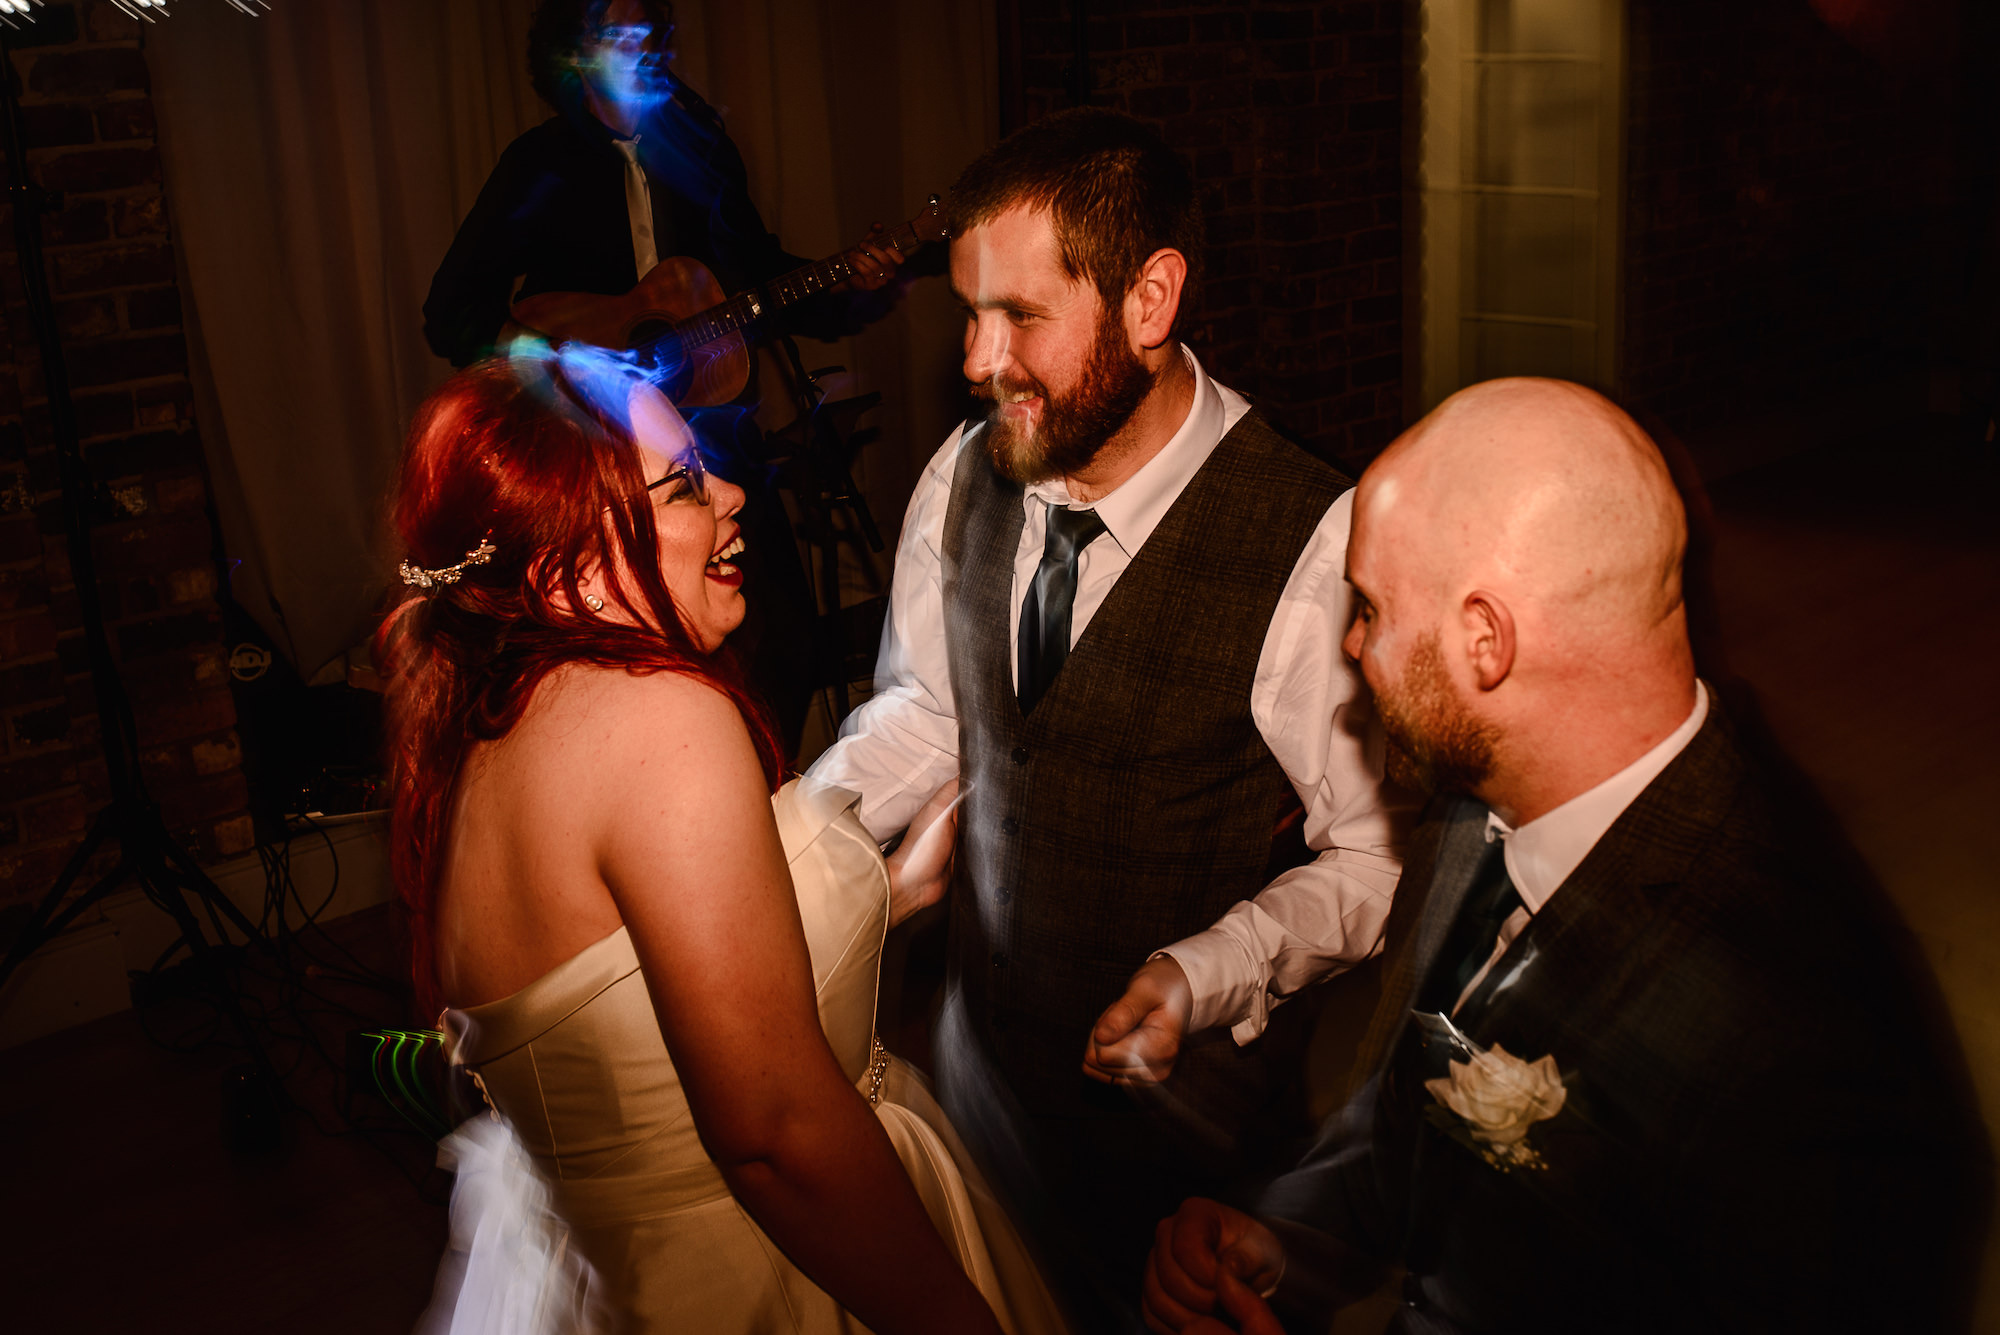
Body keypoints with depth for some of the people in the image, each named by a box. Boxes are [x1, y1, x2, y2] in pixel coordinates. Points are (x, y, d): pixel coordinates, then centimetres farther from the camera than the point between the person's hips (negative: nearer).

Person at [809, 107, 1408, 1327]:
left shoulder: (1311, 545, -27)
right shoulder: (965, 477, -8)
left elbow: (1375, 856, -18)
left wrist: (1211, 973, -31)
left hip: (1189, 1092, -5)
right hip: (986, 1051, 5)